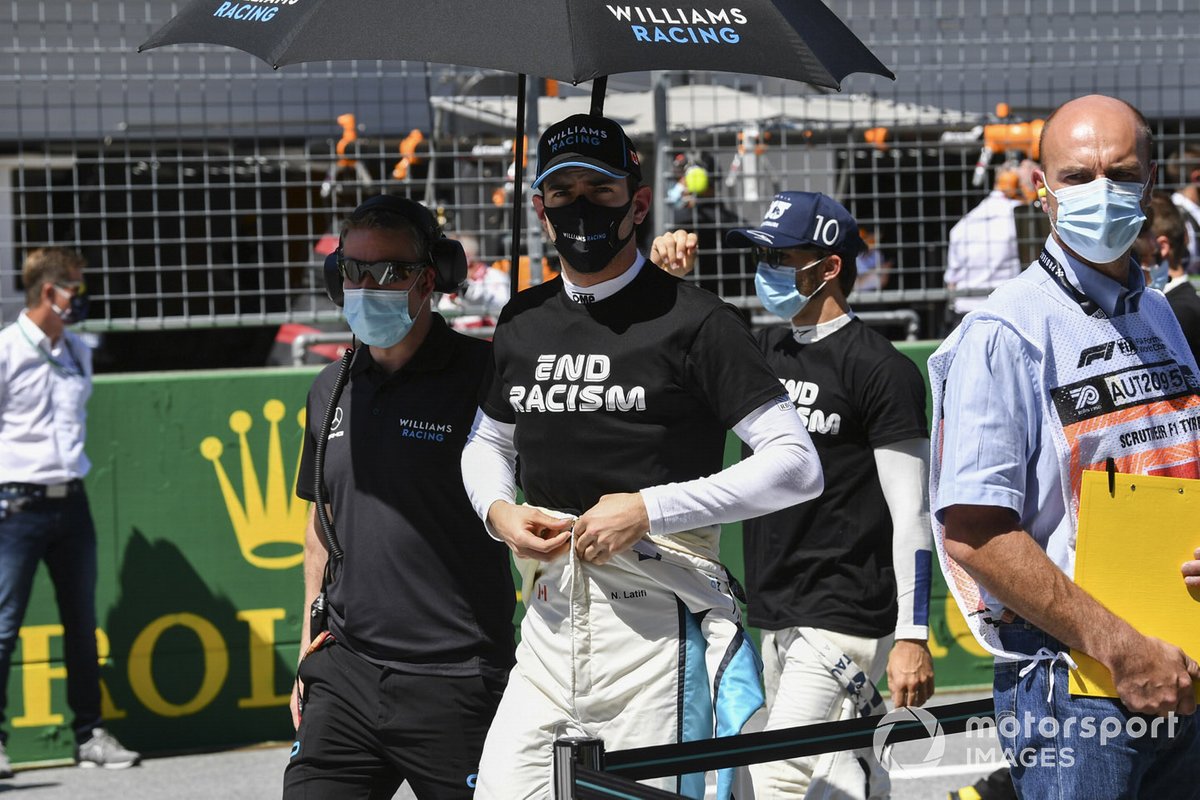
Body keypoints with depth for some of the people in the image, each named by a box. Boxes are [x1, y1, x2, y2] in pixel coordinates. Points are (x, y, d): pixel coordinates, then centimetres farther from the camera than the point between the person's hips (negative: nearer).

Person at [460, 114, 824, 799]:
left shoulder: (692, 319, -5)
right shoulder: (523, 323, 14)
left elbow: (798, 466, -10)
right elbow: (487, 443, 30)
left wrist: (649, 509, -15)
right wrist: (498, 511, 7)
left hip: (658, 620, -5)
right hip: (550, 616, 6)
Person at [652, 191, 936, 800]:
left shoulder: (883, 370, -9)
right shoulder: (764, 353, 13)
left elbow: (911, 516, -12)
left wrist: (913, 637, -16)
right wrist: (665, 277, 2)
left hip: (844, 619, -8)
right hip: (776, 617, 8)